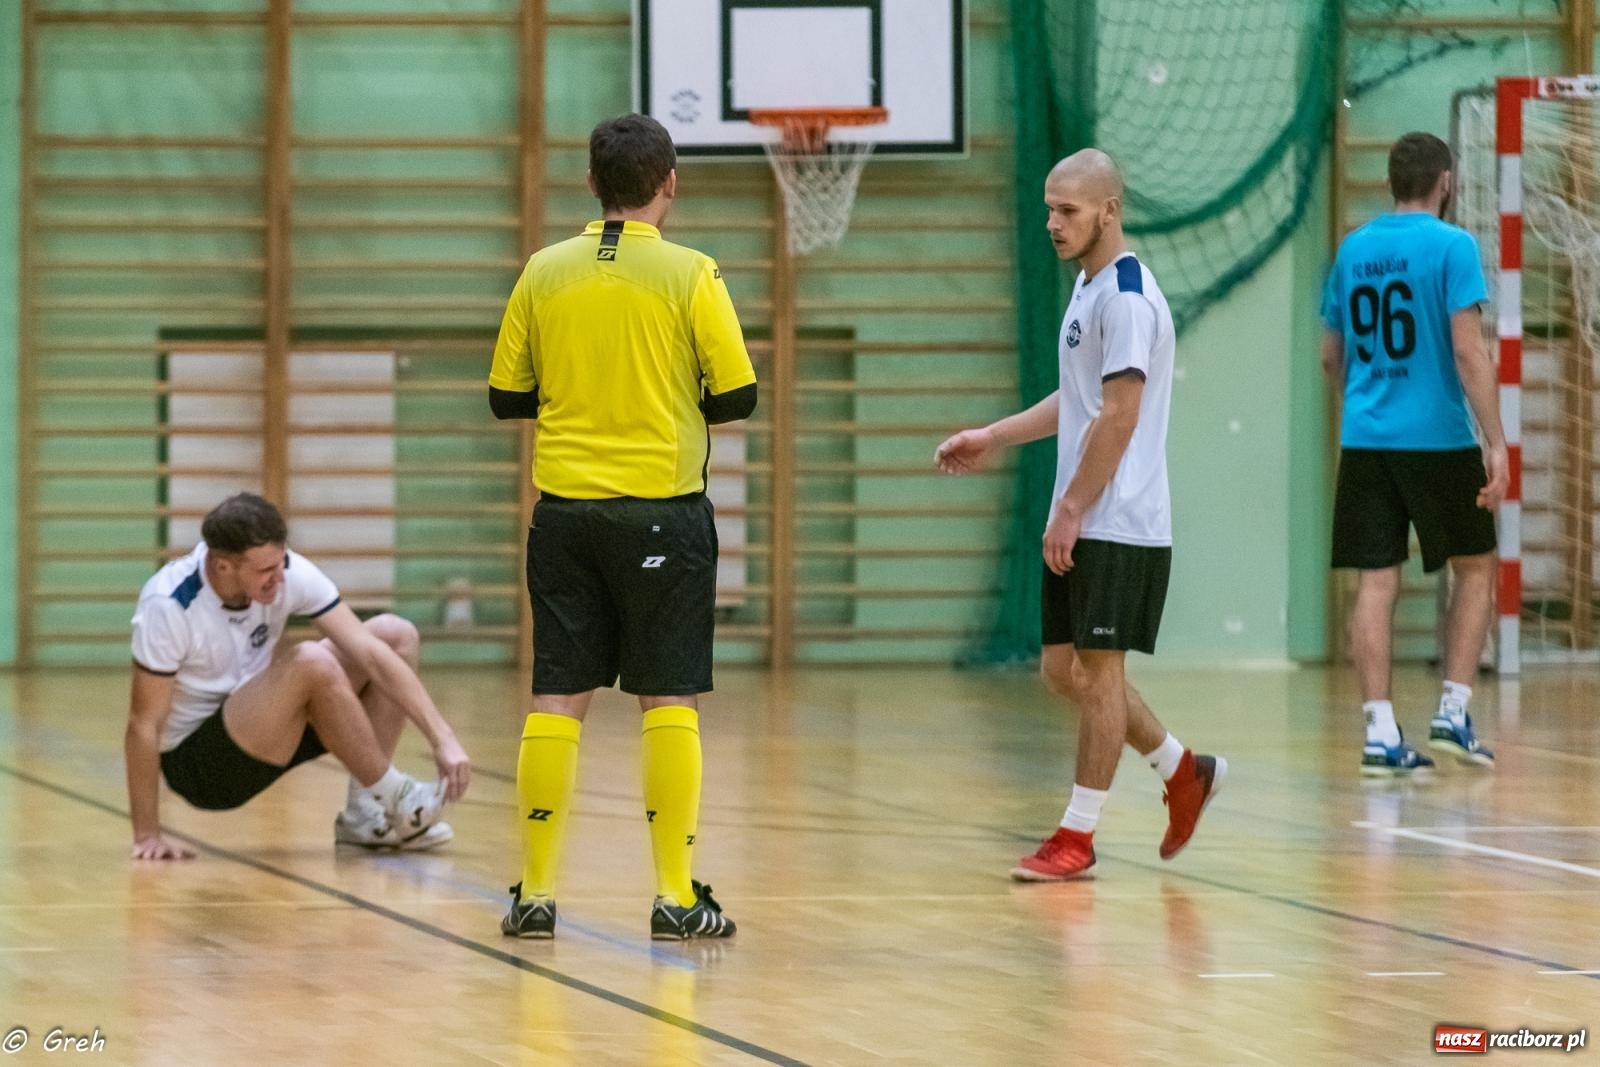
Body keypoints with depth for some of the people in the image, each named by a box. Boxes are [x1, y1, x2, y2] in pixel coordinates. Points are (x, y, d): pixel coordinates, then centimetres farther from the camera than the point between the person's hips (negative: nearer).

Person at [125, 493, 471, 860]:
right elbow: (144, 722, -21)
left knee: (395, 635, -5)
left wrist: (442, 738, -22)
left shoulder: (287, 572, -13)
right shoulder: (169, 606, -27)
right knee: (311, 663, -32)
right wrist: (147, 836, -20)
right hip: (194, 762, -7)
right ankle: (393, 800, -13)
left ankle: (366, 815, -5)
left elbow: (369, 651, -14)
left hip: (262, 733, 7)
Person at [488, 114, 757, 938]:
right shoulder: (688, 275, -7)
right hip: (662, 505, -3)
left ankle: (535, 892, 6)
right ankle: (675, 896, 1)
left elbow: (506, 397, 6)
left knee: (557, 699, 6)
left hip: (565, 508, 3)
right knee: (669, 701, 2)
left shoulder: (544, 273, 2)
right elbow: (737, 396, -5)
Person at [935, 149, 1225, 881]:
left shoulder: (1127, 299, -15)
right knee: (1064, 671, 11)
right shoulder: (1088, 289, 15)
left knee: (1097, 671, -3)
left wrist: (1071, 511, -18)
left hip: (1117, 525, -10)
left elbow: (1119, 416, -19)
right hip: (1081, 525, 10)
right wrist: (992, 439, 22)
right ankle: (1184, 772, 24)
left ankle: (1077, 836, 3)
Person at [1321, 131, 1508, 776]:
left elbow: (1331, 356, 17)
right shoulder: (1451, 246, -7)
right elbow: (1468, 349, -14)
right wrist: (1495, 443, -13)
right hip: (1437, 437, -4)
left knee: (1376, 579, 2)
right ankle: (1452, 713, 5)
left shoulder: (1352, 250, 10)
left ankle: (1381, 733, -4)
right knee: (1476, 567, 12)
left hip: (1365, 439, 4)